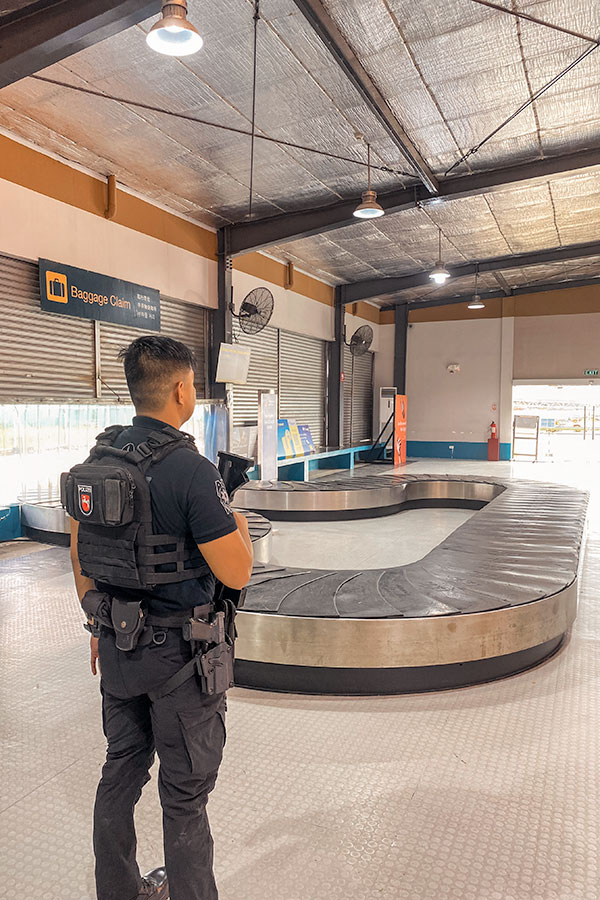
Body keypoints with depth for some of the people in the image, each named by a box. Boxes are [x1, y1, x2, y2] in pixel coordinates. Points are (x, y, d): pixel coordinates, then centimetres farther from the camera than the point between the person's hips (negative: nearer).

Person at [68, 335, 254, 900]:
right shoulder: (191, 470, -23)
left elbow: (79, 553, 8)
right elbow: (235, 574, -21)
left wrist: (98, 625, 19)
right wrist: (242, 530, 0)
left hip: (118, 643, 7)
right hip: (178, 651, -7)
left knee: (120, 771, 24)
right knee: (184, 794, 11)